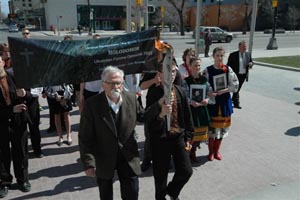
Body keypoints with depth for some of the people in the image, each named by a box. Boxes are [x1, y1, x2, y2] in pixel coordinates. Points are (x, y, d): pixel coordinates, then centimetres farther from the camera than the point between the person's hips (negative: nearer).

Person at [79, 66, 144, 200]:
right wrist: (88, 163, -14)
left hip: (128, 157, 2)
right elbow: (85, 137, -13)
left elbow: (142, 117, 8)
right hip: (103, 159, -1)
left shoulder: (131, 99, -8)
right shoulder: (92, 104, -17)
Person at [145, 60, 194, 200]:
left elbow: (187, 116, 7)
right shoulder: (155, 93, -14)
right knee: (161, 175, 10)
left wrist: (188, 137, 8)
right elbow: (148, 118, -23)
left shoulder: (180, 92, 0)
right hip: (160, 138, -3)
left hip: (179, 136, 4)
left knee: (186, 171, 6)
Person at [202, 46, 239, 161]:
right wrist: (209, 93, -21)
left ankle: (217, 150, 29)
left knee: (222, 126, 11)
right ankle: (211, 152, 21)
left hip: (225, 101, 2)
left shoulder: (228, 69, 0)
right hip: (212, 101, -2)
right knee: (212, 127, 1)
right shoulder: (207, 70, -5)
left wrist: (224, 91, -13)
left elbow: (235, 85, 0)